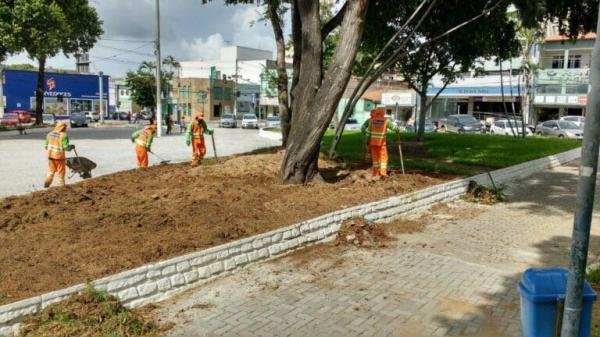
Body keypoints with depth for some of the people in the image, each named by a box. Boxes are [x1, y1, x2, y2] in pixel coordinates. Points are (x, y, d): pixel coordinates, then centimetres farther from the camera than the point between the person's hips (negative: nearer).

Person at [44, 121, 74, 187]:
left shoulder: (50, 134, 5)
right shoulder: (63, 136, -15)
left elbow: (46, 146, 10)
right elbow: (66, 147, -18)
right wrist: (72, 146, 1)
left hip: (50, 155, 5)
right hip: (59, 156, -5)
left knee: (51, 170, 19)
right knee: (61, 172, 9)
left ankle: (47, 182, 8)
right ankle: (62, 185, 17)